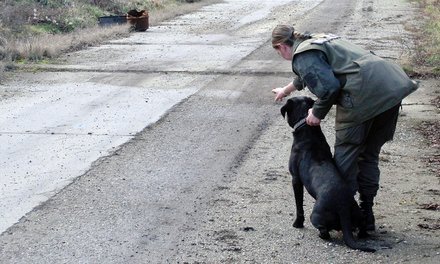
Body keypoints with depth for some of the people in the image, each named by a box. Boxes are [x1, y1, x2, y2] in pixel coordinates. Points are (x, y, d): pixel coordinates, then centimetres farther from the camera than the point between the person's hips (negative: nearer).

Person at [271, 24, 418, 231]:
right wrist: (287, 89, 66)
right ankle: (366, 215, 24)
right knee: (369, 155, 17)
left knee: (346, 155, 5)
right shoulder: (319, 39, 29)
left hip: (364, 96, -9)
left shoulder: (302, 56, -1)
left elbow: (328, 87, -16)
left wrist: (318, 113, 2)